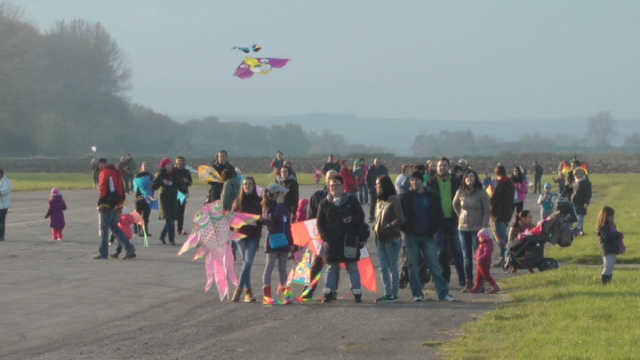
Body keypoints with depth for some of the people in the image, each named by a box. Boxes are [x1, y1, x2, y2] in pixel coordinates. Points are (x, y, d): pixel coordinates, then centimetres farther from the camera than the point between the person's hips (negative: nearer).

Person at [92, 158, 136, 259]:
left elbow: (103, 189, -16)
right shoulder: (117, 173, 17)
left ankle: (103, 253, -1)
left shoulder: (104, 173, -7)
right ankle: (129, 247, 5)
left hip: (108, 205, -8)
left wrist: (100, 203, -13)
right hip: (117, 205, 8)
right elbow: (121, 189, 18)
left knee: (104, 228, -2)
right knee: (114, 227, 15)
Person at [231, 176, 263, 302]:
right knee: (246, 263, 5)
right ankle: (248, 292, 7)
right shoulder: (238, 201, 8)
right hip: (241, 234, 2)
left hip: (253, 235, -2)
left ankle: (238, 291, -13)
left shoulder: (258, 201, 4)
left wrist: (261, 218, -16)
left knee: (248, 263, -11)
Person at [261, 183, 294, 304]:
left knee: (283, 268, 9)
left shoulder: (283, 207, 15)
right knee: (270, 266, -6)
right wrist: (279, 203, -17)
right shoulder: (268, 207, -7)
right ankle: (267, 295, -8)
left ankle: (285, 293, 12)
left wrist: (291, 242, 14)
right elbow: (276, 217, -28)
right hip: (273, 241, -7)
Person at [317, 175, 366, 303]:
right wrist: (324, 236, -6)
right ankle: (329, 293, 11)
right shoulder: (325, 203, 5)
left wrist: (352, 219, -15)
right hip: (332, 241, 1)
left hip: (349, 240, -1)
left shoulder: (351, 201, 3)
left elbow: (361, 216, 7)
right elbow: (320, 222, 7)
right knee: (331, 268, 6)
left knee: (352, 268, 3)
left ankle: (357, 293, 6)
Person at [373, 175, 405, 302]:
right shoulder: (379, 202, 13)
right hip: (380, 239, 8)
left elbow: (400, 219, -17)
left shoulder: (393, 200, -10)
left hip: (392, 238, -8)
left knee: (392, 267, 0)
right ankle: (388, 293, 8)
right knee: (383, 267, 5)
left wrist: (387, 228, -18)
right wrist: (375, 227, 2)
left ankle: (394, 293, 6)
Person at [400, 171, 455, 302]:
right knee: (413, 266, 1)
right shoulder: (407, 197, 3)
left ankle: (443, 293, -3)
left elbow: (439, 215, 8)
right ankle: (417, 293, 7)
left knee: (434, 265, -2)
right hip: (412, 236, 0)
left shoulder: (432, 196, 4)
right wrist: (405, 229, -3)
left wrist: (433, 230, -1)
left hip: (427, 237, 0)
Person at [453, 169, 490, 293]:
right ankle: (468, 282, 13)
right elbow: (455, 205, 23)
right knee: (466, 256, 7)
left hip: (477, 228, -4)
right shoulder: (460, 192, 4)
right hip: (463, 228, 4)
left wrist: (484, 228, -13)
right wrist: (460, 216, 12)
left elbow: (487, 212, -6)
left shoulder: (481, 192, -6)